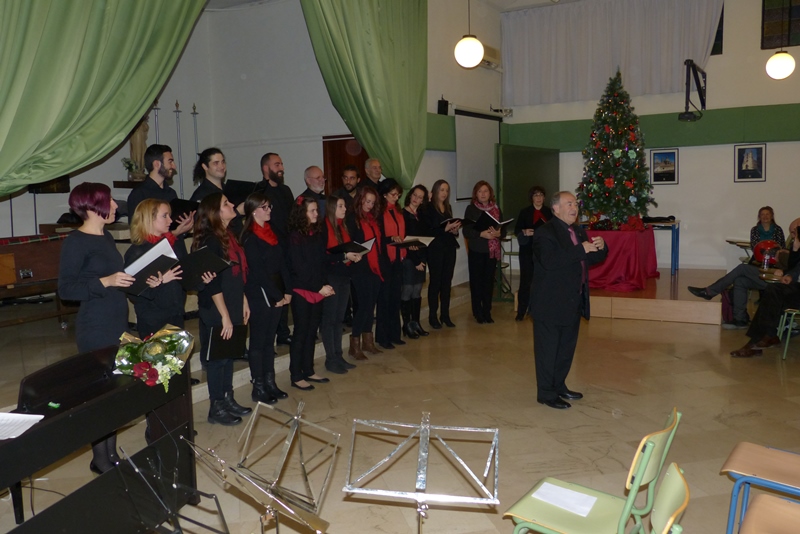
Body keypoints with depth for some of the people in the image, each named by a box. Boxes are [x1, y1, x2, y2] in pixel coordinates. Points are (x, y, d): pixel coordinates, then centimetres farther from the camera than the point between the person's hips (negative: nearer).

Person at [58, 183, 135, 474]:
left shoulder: (106, 237, 11)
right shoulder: (75, 242, -13)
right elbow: (65, 288, -16)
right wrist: (105, 282, -25)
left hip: (118, 323, 8)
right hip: (95, 329, -8)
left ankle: (111, 453, 25)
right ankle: (100, 458, 15)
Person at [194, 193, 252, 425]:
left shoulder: (229, 236, 10)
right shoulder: (210, 241, -17)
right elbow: (212, 283, -20)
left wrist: (243, 301, 14)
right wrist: (224, 315, -20)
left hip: (232, 307, 8)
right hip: (217, 311, -8)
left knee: (229, 354, 16)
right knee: (218, 357, 2)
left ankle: (228, 400, 28)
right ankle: (216, 408, 14)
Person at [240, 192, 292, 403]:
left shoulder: (270, 232, 13)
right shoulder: (249, 237, -10)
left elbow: (283, 263, 9)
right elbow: (258, 271, -15)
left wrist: (287, 291, 0)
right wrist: (277, 296, -13)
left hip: (277, 294, 7)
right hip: (259, 295, -7)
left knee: (269, 340, 13)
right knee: (258, 341, 1)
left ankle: (270, 383, 21)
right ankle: (258, 388, 9)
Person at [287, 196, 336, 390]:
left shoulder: (319, 233, 8)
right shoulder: (295, 236, -10)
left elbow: (322, 262, 9)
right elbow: (299, 267, -13)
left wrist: (326, 284, -5)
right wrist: (319, 287, -12)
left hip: (318, 291, 6)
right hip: (301, 291, -6)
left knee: (312, 331, 12)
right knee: (301, 332, 0)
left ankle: (308, 371, 23)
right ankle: (296, 376, 9)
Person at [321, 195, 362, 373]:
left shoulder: (342, 226, 13)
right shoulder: (323, 227, -12)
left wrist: (354, 256, -2)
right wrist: (343, 256, -20)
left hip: (344, 276, 8)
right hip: (329, 277, -8)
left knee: (339, 318, 12)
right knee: (329, 318, 0)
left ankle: (338, 356, 19)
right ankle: (330, 359, 7)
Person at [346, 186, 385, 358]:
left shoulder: (374, 218, 14)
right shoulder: (352, 219, -5)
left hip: (376, 268, 6)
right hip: (361, 268, -6)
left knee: (370, 304, 11)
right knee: (364, 304, -6)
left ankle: (367, 341, 22)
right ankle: (355, 345, 3)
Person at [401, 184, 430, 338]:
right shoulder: (403, 214, -6)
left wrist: (423, 259, -2)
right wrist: (416, 261, -11)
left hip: (421, 258, 6)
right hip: (408, 258, -6)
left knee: (417, 291, 9)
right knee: (407, 291, -5)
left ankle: (415, 323, 15)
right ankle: (407, 325, 2)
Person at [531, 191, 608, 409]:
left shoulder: (578, 231, 13)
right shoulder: (545, 232, -14)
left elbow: (592, 259, 16)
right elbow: (549, 261, -29)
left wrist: (600, 247, -6)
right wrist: (581, 250, -29)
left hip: (573, 302, 9)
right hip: (551, 303, -9)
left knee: (567, 347, 18)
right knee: (548, 349, 1)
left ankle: (559, 385, 32)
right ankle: (546, 393, 10)